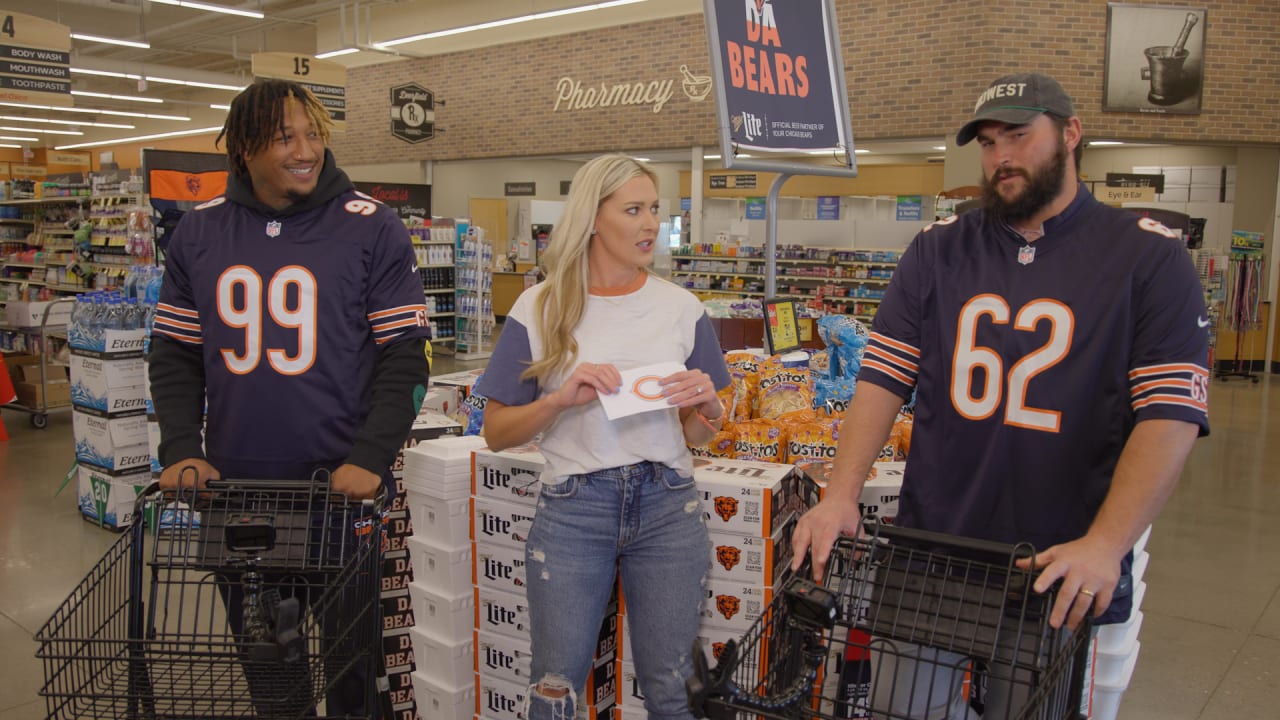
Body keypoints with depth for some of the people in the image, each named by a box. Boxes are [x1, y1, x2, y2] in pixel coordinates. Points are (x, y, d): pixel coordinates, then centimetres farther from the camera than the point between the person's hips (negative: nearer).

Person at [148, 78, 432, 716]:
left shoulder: (371, 227, -6)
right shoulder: (199, 232, 5)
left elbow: (404, 356, -8)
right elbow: (175, 353, 9)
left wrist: (369, 459, -17)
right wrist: (180, 450, -4)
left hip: (343, 485, -3)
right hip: (235, 484, 4)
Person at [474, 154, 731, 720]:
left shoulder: (681, 308, 4)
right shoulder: (540, 309, -2)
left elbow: (699, 436, 11)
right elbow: (496, 433, -1)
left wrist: (706, 403, -11)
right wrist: (561, 399, -17)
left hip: (667, 505, 2)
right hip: (572, 508, -1)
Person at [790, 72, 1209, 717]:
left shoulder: (1150, 258, -3)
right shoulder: (937, 250, 6)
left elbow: (1171, 416, -11)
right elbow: (883, 379, 1)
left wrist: (1106, 544, -23)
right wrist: (840, 494, -12)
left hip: (1068, 583, -2)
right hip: (928, 561, 3)